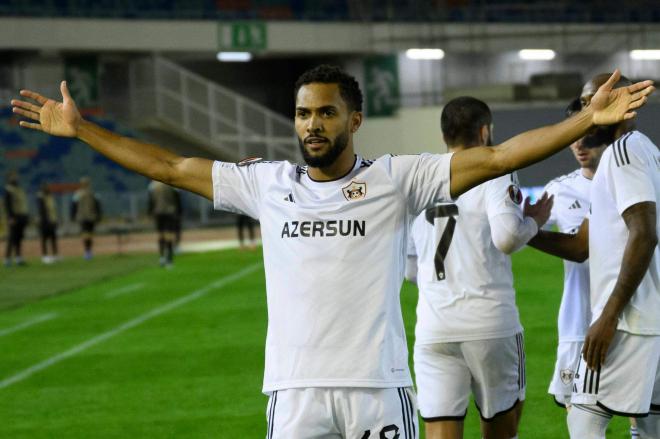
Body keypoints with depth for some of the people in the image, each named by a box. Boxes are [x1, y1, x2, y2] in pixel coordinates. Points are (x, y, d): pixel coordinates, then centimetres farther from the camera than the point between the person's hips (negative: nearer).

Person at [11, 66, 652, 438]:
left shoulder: (396, 179, 2)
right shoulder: (265, 184, 9)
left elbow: (494, 157, -4)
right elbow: (169, 166, 16)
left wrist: (588, 119, -13)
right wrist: (80, 128, 17)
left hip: (379, 384, -2)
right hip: (296, 387, 2)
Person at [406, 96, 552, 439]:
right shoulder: (494, 174, -1)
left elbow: (407, 268, 15)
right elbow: (507, 236, -17)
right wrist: (533, 221, 3)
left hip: (433, 330, 3)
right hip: (490, 323, -3)